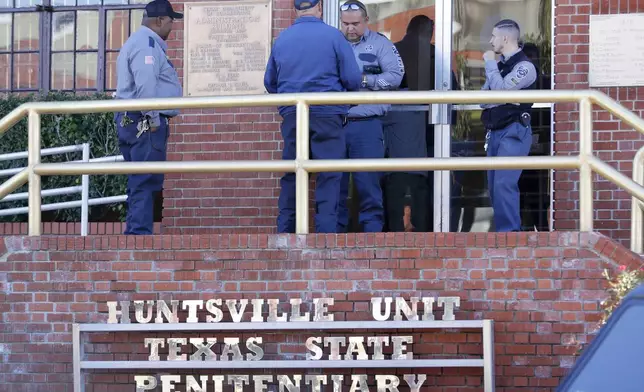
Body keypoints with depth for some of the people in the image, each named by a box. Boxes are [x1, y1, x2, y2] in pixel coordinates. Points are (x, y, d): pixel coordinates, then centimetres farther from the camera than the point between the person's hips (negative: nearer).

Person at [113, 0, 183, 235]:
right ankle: (139, 232, -16)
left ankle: (135, 233, 14)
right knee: (145, 182, -12)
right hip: (146, 124, -11)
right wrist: (153, 119, -22)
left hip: (131, 121, 11)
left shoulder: (138, 42, 22)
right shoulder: (146, 45, -13)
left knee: (141, 181, 13)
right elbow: (145, 86, -25)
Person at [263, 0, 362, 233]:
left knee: (291, 178, 9)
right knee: (328, 178, 0)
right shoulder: (333, 36, -5)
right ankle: (325, 231, -5)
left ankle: (285, 232, 8)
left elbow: (270, 82, 13)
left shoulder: (281, 39, 6)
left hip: (291, 116, 4)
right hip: (327, 115, -3)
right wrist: (348, 91, 16)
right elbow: (353, 79, -7)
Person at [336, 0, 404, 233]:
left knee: (368, 181, -2)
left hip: (366, 125, -3)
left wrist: (363, 79, -12)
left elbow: (395, 76, -5)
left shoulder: (379, 44, 5)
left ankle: (372, 229, 2)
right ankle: (335, 232, 11)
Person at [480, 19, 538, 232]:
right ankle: (507, 231, 14)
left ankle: (509, 233, -17)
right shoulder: (498, 65, 16)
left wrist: (490, 63, -9)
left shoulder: (524, 66, -9)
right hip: (494, 133, 9)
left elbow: (501, 90, -20)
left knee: (504, 185, -17)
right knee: (494, 186, 8)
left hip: (514, 132, -9)